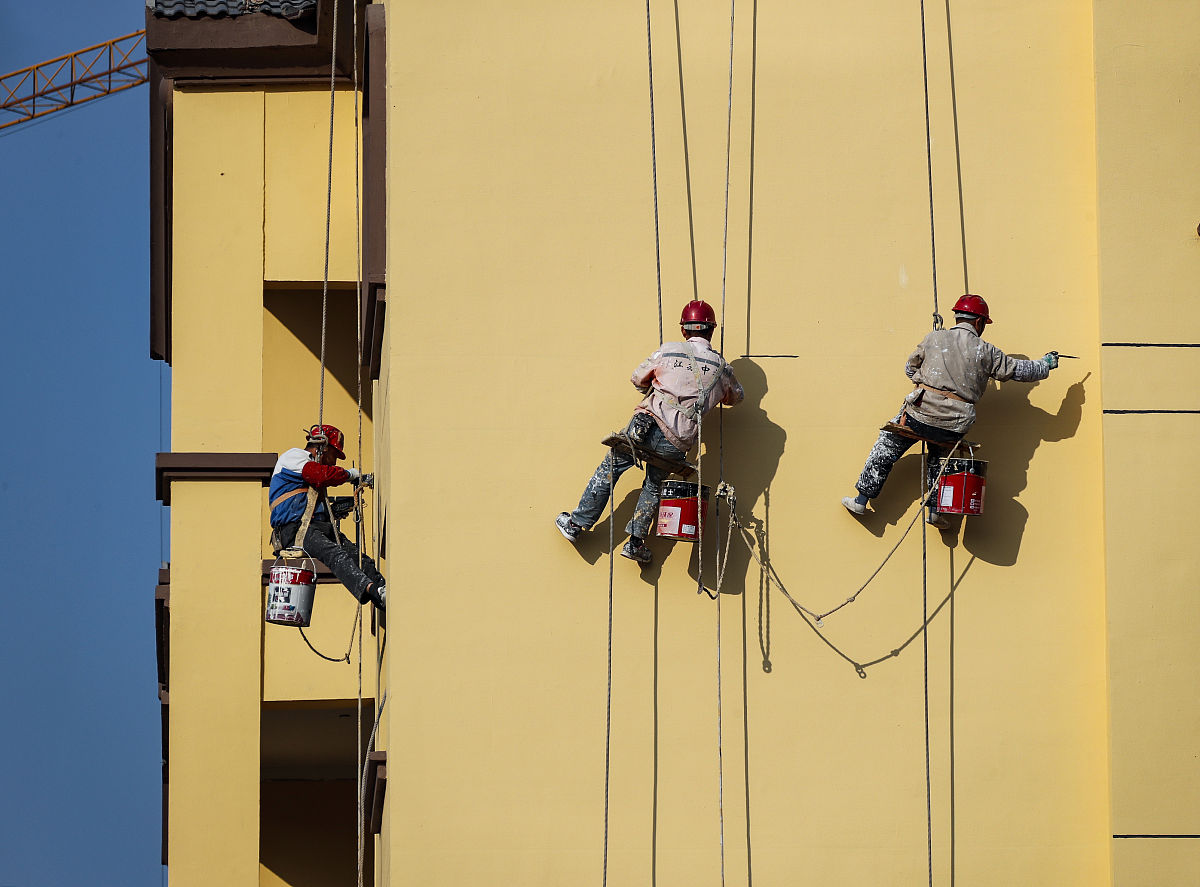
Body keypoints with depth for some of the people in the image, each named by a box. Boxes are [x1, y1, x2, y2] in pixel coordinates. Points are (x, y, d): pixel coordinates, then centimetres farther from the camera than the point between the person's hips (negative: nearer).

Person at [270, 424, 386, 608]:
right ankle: (369, 588, -54)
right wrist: (351, 474, -1)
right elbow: (322, 475, -14)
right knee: (336, 554, -34)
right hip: (294, 528, -10)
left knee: (361, 558, -10)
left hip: (318, 527, 10)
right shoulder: (294, 455, 4)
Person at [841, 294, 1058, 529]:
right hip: (955, 426, 1)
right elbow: (1019, 370, 15)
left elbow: (910, 369, 17)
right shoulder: (986, 352, 5)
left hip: (919, 413, -1)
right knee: (940, 457, 27)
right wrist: (1046, 364, 32)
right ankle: (935, 509, 16)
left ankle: (862, 499, 17)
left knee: (887, 445, 17)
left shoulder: (933, 338, 6)